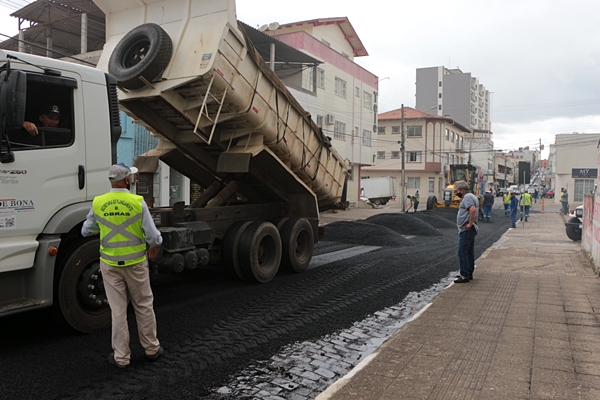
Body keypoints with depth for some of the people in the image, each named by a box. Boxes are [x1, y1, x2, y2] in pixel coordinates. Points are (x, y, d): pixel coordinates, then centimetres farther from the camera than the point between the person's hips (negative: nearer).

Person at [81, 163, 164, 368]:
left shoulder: (98, 203, -5)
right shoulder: (138, 202, -14)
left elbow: (86, 231, 8)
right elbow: (152, 235, -13)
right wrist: (155, 246, 9)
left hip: (110, 264, 2)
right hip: (136, 263, -2)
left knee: (118, 310, 10)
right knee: (144, 307, 13)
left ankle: (121, 356, 20)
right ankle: (151, 349, 26)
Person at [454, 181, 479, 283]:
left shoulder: (467, 197, -15)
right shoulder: (471, 196, 19)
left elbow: (473, 210, -30)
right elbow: (473, 210, 24)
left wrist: (470, 223, -24)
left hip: (466, 230, -11)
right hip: (469, 230, 11)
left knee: (462, 253, -9)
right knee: (469, 252, 15)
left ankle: (464, 276, -7)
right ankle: (469, 274, 23)